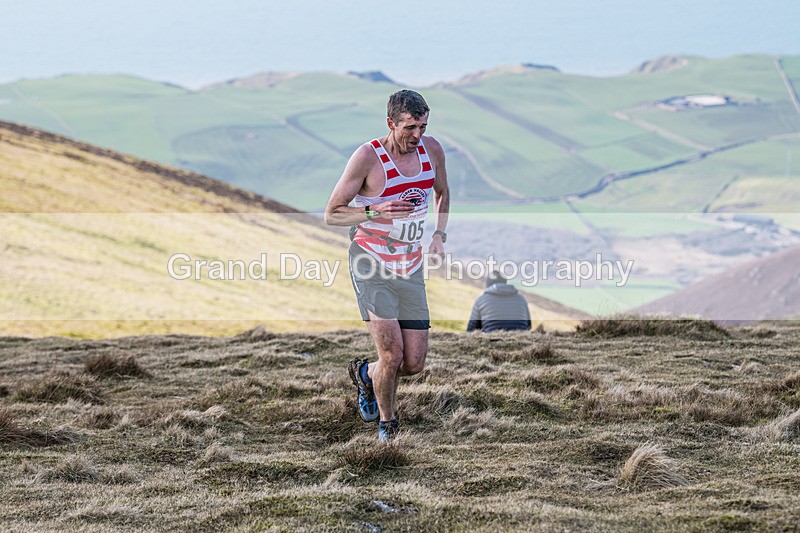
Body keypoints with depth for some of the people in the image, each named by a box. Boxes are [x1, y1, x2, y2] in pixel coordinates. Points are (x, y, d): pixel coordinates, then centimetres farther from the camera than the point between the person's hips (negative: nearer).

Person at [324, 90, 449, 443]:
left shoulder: (431, 150, 1)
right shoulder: (368, 156, -14)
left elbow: (442, 193, 23)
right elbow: (331, 214, -9)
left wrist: (439, 234, 9)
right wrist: (375, 211, -24)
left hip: (411, 270, 5)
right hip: (372, 267, -5)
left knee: (414, 364, 2)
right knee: (392, 355, -15)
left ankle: (366, 373, 35)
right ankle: (386, 423, 11)